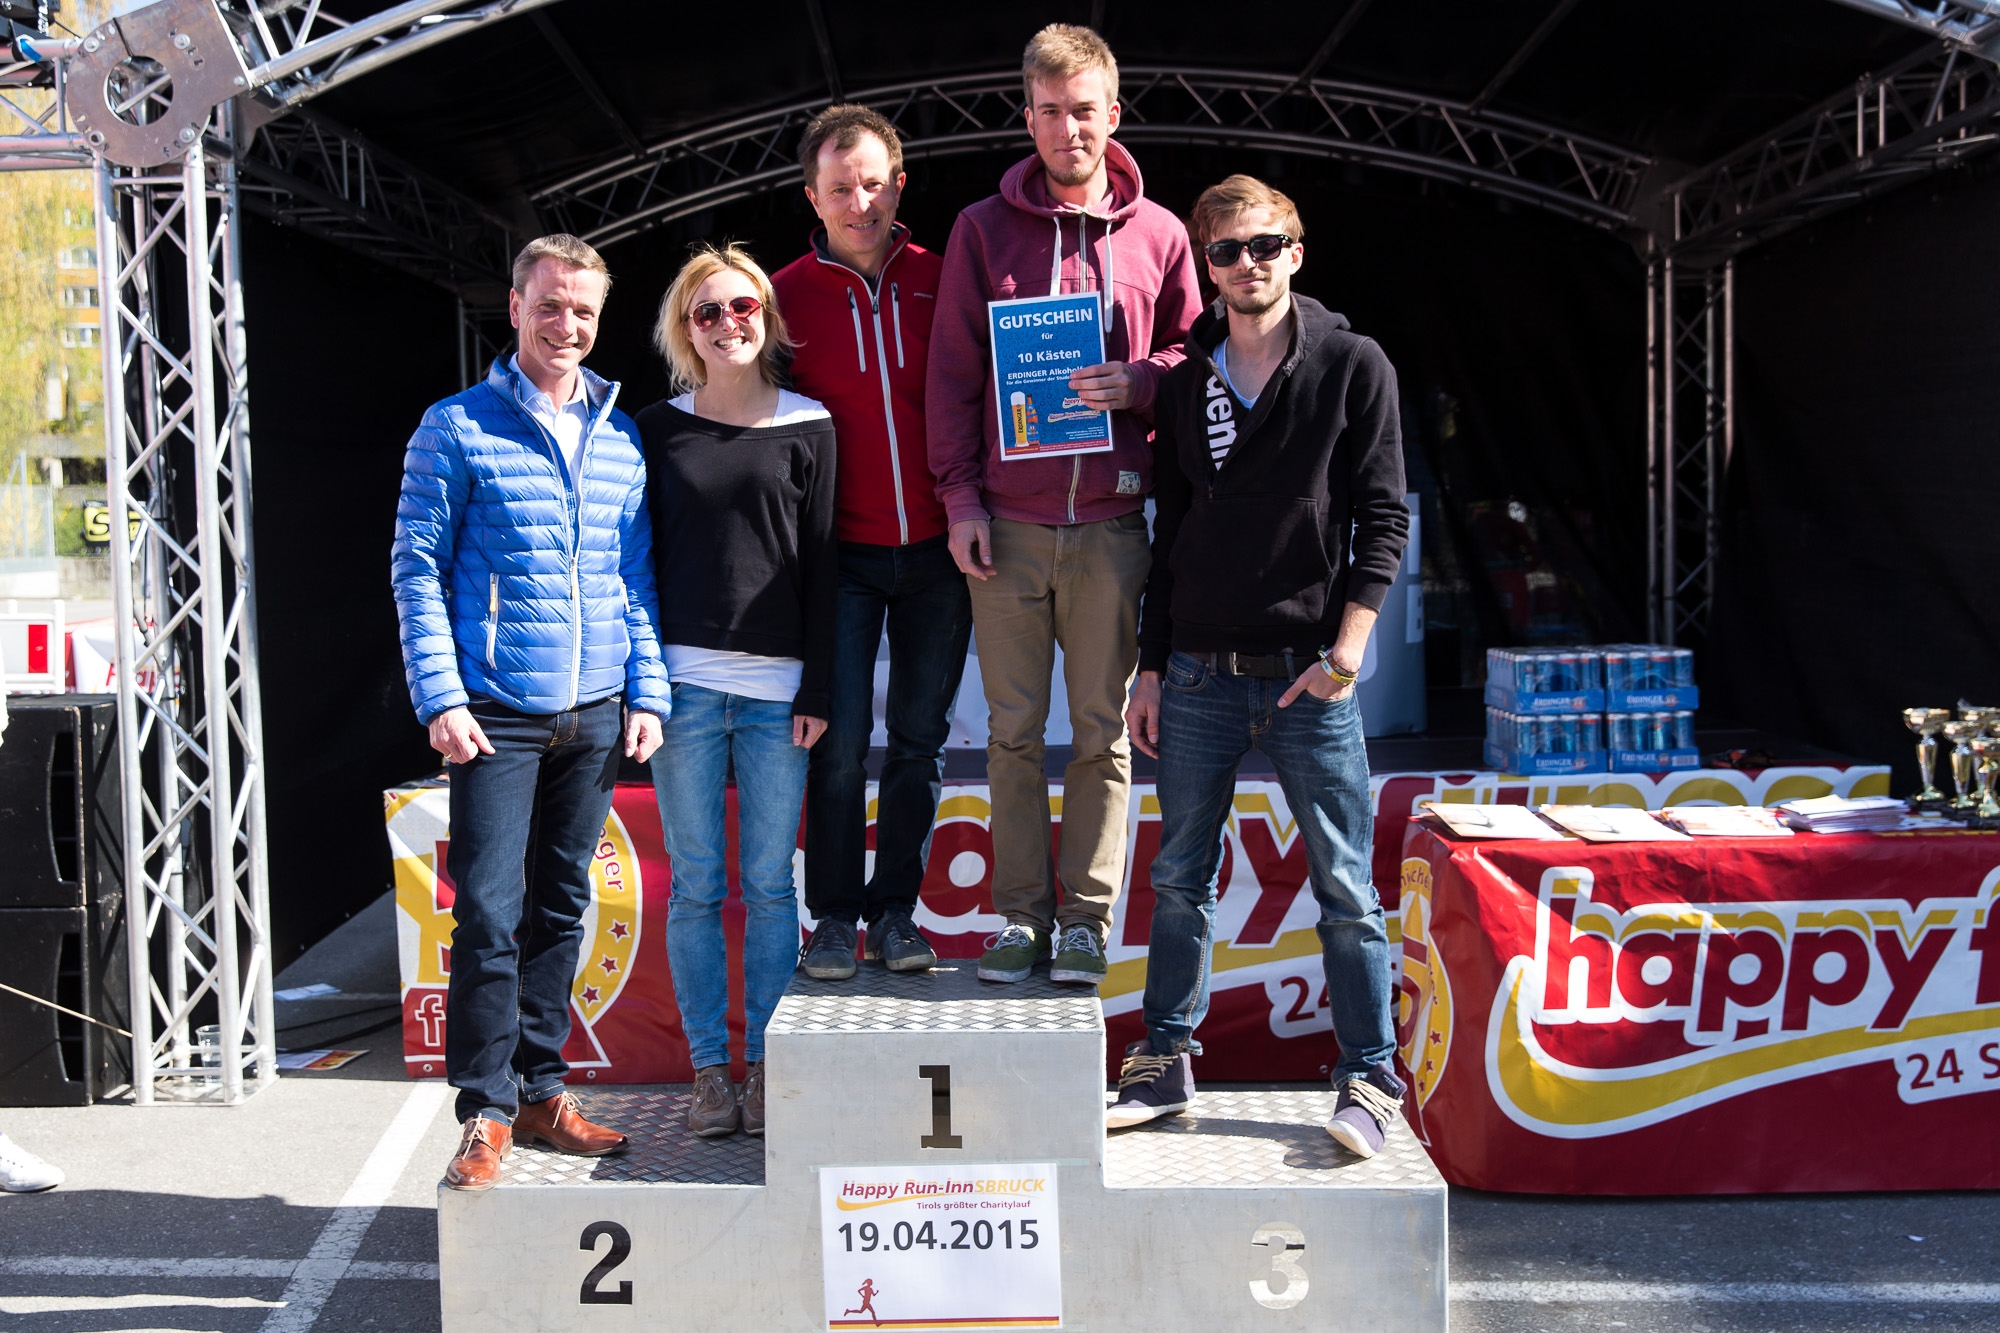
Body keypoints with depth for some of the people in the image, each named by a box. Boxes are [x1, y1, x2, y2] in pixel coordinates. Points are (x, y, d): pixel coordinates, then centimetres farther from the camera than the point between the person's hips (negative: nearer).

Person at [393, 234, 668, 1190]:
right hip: (497, 715, -4)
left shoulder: (622, 438, 12)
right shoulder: (456, 428, 0)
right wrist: (441, 699, -11)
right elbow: (417, 568, -2)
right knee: (490, 914, -6)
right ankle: (487, 1113, 4)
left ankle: (540, 1090, 23)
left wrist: (646, 691, 6)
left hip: (595, 716, 4)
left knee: (562, 907, 12)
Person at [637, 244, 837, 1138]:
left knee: (769, 884, 3)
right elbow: (638, 557, 9)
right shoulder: (658, 429, 10)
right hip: (682, 683, 1)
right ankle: (708, 1070, 13)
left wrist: (817, 688, -2)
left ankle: (766, 1066, 14)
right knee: (696, 886, 4)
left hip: (775, 687, -1)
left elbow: (821, 561, 4)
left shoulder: (807, 427, 6)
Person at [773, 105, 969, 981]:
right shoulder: (786, 294, 2)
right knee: (839, 740, -2)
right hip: (842, 554, -1)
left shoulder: (941, 280, 4)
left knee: (921, 737, 7)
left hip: (935, 549, 1)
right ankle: (833, 917, 12)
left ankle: (896, 909, 19)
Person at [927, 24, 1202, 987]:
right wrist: (960, 497, -3)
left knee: (1102, 728, 4)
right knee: (1013, 727, 5)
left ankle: (1087, 916, 13)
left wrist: (1138, 384, -9)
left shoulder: (1157, 235, 8)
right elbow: (952, 373, 5)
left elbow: (1194, 356, 13)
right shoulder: (984, 229, 7)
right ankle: (1020, 914, 14)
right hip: (1006, 522, 0)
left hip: (1110, 523, 0)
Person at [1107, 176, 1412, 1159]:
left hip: (1309, 677, -3)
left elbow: (1384, 519, -2)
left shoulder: (1353, 367, 1)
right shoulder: (1185, 384, 11)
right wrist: (1152, 667, 10)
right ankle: (1165, 1065, 21)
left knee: (1345, 888, 1)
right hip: (1199, 675, 4)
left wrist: (1346, 652, -12)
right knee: (1179, 879, 9)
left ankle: (1368, 1078, 13)